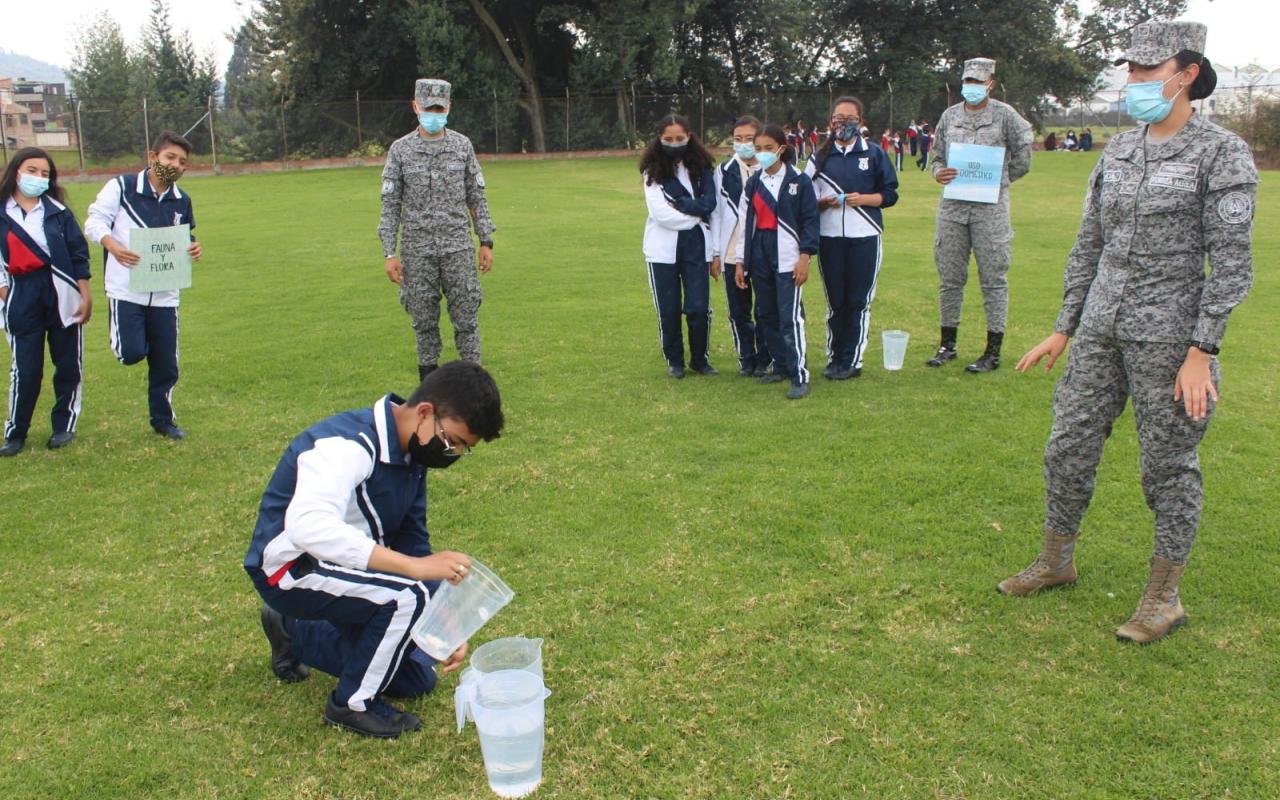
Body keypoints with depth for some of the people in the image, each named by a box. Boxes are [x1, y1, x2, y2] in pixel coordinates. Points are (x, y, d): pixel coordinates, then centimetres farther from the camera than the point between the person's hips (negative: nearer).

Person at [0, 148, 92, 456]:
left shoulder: (58, 211, 3)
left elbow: (79, 255, 3)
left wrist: (86, 295, -1)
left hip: (62, 295, 1)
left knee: (67, 365, 7)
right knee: (25, 369, -1)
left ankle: (64, 426, 23)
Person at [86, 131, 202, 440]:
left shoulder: (182, 201, 10)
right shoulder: (122, 187, -6)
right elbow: (95, 220, -6)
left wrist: (193, 248, -5)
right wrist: (111, 244, -26)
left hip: (165, 294, 5)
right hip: (126, 290, -4)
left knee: (166, 365, 7)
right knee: (133, 352, -16)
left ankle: (163, 419, 26)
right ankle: (124, 337, 22)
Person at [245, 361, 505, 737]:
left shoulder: (411, 454, -1)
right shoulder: (348, 444, -29)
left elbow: (412, 542, 5)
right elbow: (308, 526, -46)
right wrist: (415, 566, -49)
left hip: (344, 569, 9)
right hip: (291, 568, -9)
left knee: (417, 678, 14)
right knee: (408, 596, -31)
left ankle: (294, 633, 29)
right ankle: (354, 704, -7)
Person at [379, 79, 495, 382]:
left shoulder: (462, 145, 3)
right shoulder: (400, 150, 0)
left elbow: (477, 197, 8)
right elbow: (390, 205, 1)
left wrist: (486, 242, 4)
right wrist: (390, 253, -5)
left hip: (458, 246, 0)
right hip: (417, 249, 0)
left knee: (466, 315, 1)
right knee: (424, 318, 7)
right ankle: (429, 375, 20)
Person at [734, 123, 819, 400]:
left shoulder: (799, 180, -3)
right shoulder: (753, 183, 12)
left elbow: (809, 220, -5)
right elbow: (745, 222, 13)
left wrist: (805, 257, -12)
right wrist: (741, 262, 11)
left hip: (787, 258, -6)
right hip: (759, 255, 6)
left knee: (790, 317, -10)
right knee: (766, 315, 10)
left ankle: (799, 376, -7)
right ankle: (781, 365, 23)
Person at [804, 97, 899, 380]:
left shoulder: (874, 154, 5)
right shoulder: (820, 157, 11)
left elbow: (890, 194, 4)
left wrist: (863, 199, -13)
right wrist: (823, 203, -11)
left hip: (864, 237, -2)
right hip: (829, 238, 2)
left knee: (858, 302, 0)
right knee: (835, 301, 6)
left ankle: (852, 361, 7)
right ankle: (834, 359, 14)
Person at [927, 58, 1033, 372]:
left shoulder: (1005, 115, 1)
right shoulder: (950, 115, 11)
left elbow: (1023, 153, 8)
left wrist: (1000, 180, 6)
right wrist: (939, 173, -4)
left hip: (990, 207, -4)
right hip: (952, 206, 4)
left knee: (993, 279, 0)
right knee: (949, 278, 9)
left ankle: (993, 351, 5)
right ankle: (947, 344, 20)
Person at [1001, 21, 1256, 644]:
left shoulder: (1222, 153, -7)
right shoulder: (1117, 151, 10)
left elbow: (1231, 262, -10)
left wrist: (1201, 352, -16)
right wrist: (1064, 329, 13)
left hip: (1167, 336, -6)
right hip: (1101, 332, 6)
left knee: (1167, 464, 4)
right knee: (1068, 448, 10)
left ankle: (1164, 595, 20)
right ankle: (1056, 561, 30)